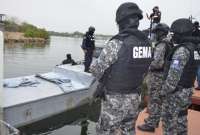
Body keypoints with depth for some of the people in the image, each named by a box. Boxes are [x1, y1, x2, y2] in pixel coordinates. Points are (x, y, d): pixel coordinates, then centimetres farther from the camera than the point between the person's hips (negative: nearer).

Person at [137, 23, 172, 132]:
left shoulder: (161, 45, -21)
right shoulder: (169, 44, 9)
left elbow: (158, 63, -30)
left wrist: (148, 66, -12)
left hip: (156, 76, -9)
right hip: (163, 75, 9)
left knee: (153, 100, 0)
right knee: (158, 100, 19)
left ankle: (150, 124, 11)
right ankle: (155, 120, 33)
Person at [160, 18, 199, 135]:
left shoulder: (181, 50, -22)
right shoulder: (193, 48, 8)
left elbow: (174, 75, -24)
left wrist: (164, 91, -15)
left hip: (176, 93, -9)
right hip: (186, 91, 9)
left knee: (170, 121, 4)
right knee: (181, 120, 19)